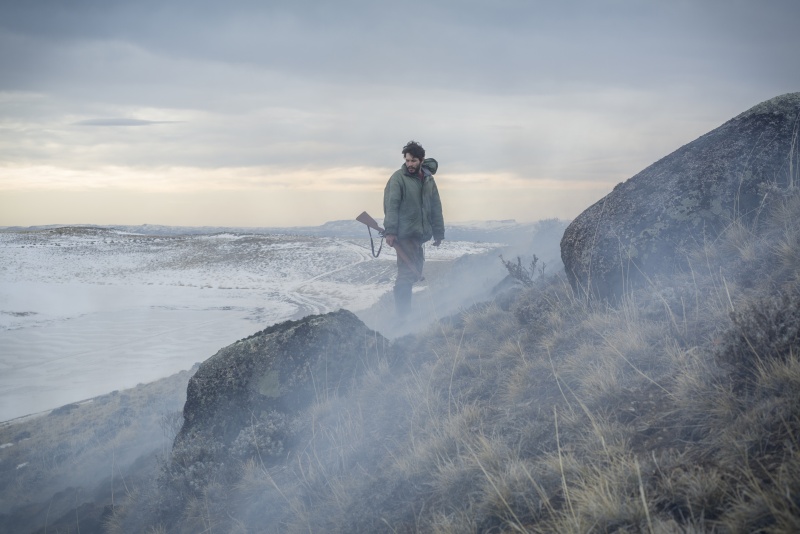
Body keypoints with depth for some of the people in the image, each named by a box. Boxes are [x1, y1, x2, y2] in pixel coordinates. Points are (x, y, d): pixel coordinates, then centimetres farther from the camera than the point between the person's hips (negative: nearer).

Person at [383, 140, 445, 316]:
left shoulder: (428, 179, 11)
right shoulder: (398, 178, -7)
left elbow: (436, 208, 15)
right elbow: (391, 206, -13)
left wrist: (438, 233, 12)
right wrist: (390, 231, -21)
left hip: (421, 234, 6)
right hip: (404, 234, -6)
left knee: (415, 272, 10)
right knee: (407, 272, -12)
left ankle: (404, 310, 21)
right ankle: (403, 313, -9)